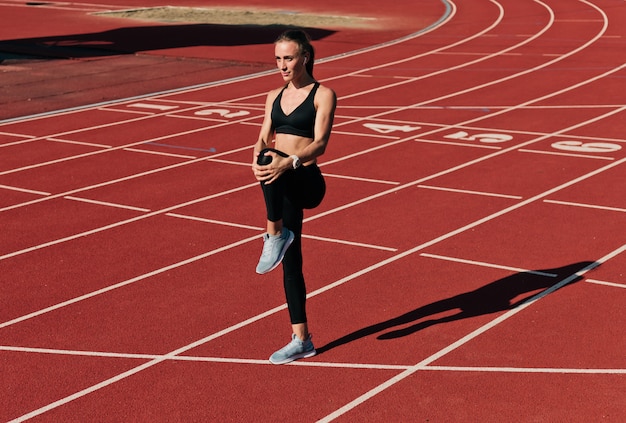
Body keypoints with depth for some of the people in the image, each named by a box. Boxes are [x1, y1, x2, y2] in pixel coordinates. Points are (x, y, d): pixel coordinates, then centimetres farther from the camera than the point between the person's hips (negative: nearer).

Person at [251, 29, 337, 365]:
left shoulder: (323, 95, -1)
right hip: (283, 185, 6)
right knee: (290, 259, 5)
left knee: (272, 163, -37)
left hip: (306, 181, -6)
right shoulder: (274, 96, 17)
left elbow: (320, 143, -13)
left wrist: (288, 162, -32)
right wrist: (257, 159, -15)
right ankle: (301, 340, 13)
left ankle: (275, 236, -23)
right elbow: (264, 138, 9)